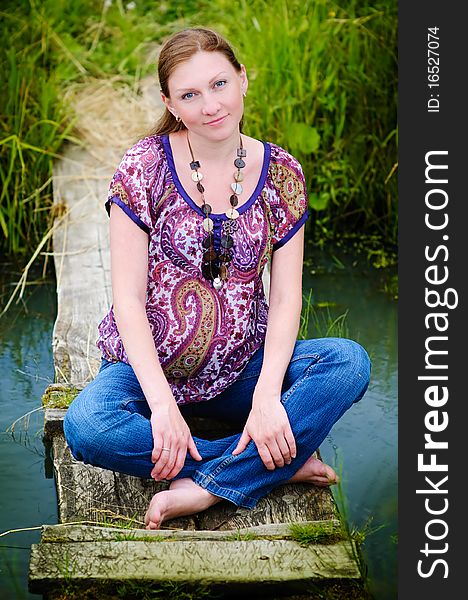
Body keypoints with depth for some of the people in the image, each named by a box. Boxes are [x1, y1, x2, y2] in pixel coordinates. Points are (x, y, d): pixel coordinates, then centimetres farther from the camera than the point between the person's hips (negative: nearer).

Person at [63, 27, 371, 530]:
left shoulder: (281, 174, -2)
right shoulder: (146, 167, -9)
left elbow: (285, 299, -4)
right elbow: (128, 299, -12)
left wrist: (267, 394, -21)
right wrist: (163, 405, -23)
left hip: (240, 368, 2)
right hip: (150, 366, -2)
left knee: (350, 362, -24)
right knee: (87, 427, -33)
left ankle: (204, 488, -27)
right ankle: (282, 461, -23)